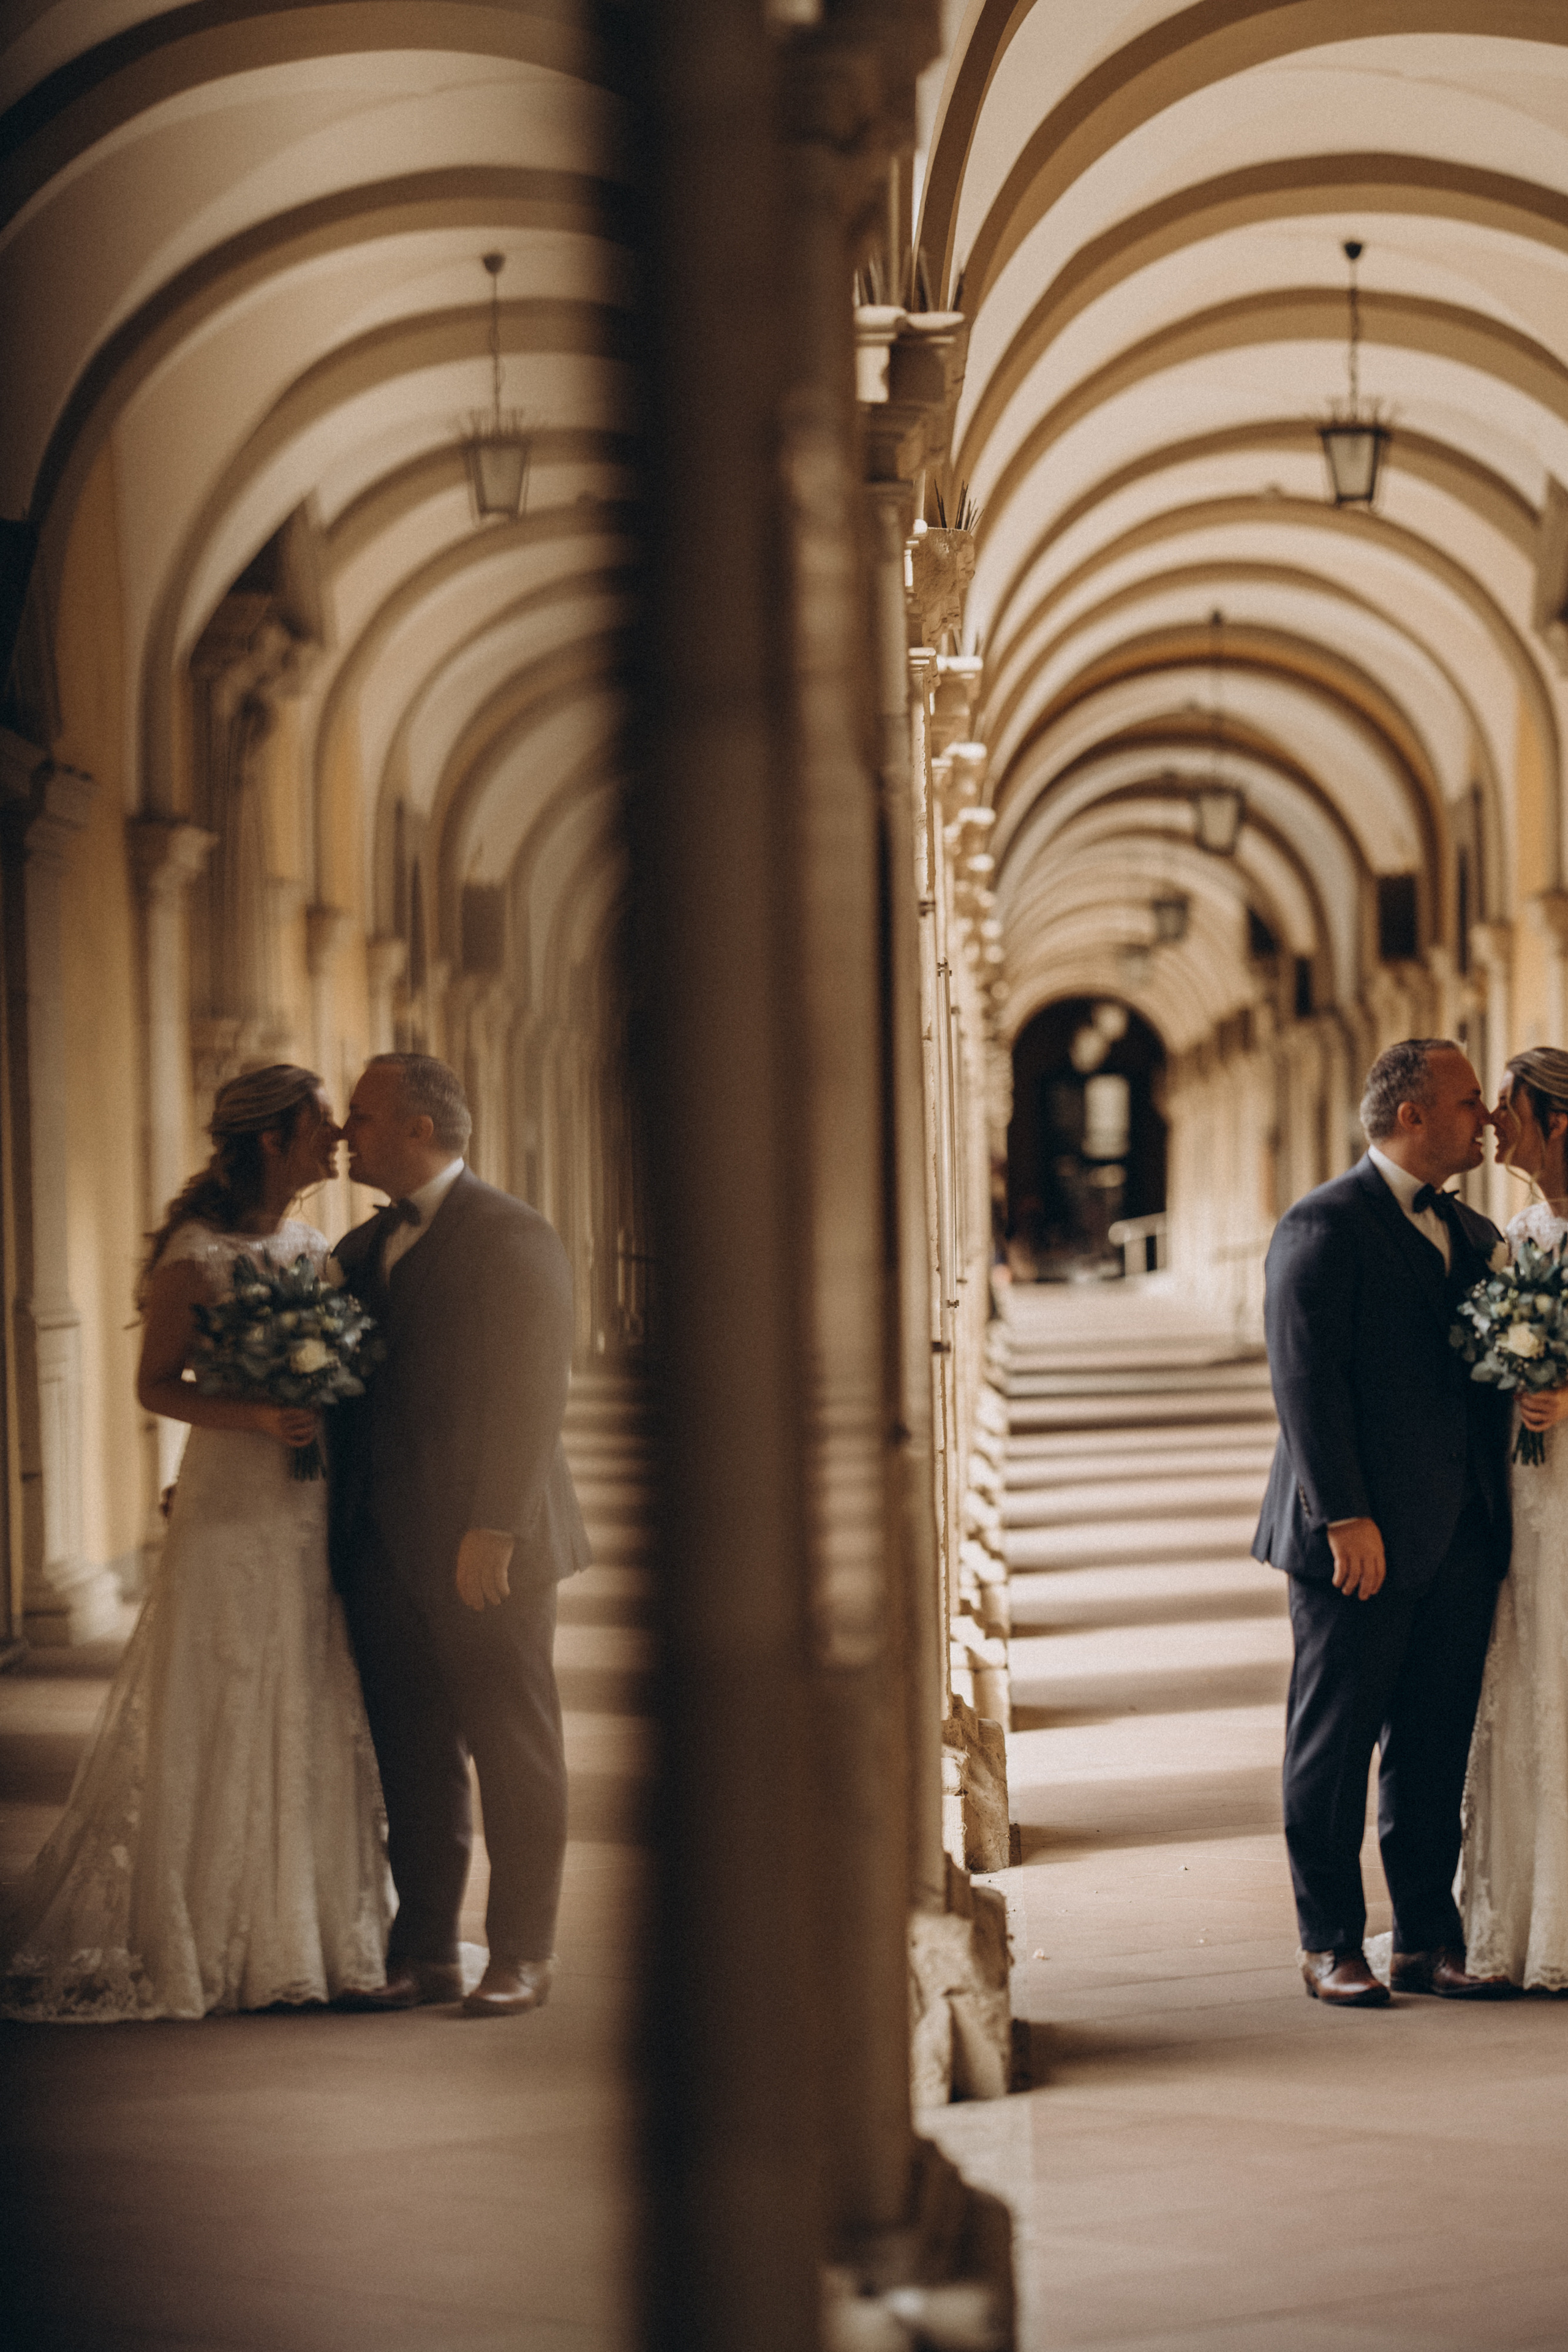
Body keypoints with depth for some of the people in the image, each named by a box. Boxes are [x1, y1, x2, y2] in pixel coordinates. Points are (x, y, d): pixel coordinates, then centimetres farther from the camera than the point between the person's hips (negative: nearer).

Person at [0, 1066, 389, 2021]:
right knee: (224, 1718, -1)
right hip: (234, 1503, -7)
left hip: (316, 1505, 7)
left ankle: (308, 1929, 16)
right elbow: (157, 1384, -8)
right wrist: (255, 1417, -21)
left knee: (313, 1718, 8)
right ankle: (207, 1941, 7)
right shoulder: (199, 1252, -9)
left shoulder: (318, 1248, 12)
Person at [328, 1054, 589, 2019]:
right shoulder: (362, 1250, 15)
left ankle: (522, 1955, 10)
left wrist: (493, 1533, -19)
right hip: (383, 1547, 7)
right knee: (412, 1758, 9)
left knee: (515, 1754, 3)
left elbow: (534, 1394, -14)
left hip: (485, 1550, -7)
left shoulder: (516, 1239, -8)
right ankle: (425, 1951, 15)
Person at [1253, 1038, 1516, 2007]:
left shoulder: (1474, 1234, 16)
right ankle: (1331, 1944, 10)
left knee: (1437, 1745, 9)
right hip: (1364, 1542, -7)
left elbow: (1497, 1371, 15)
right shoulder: (1325, 1227, -8)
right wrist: (1344, 1517, -18)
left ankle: (1429, 1942, 16)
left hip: (1460, 1542, 7)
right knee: (1335, 1743, 2)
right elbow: (1308, 1382, -13)